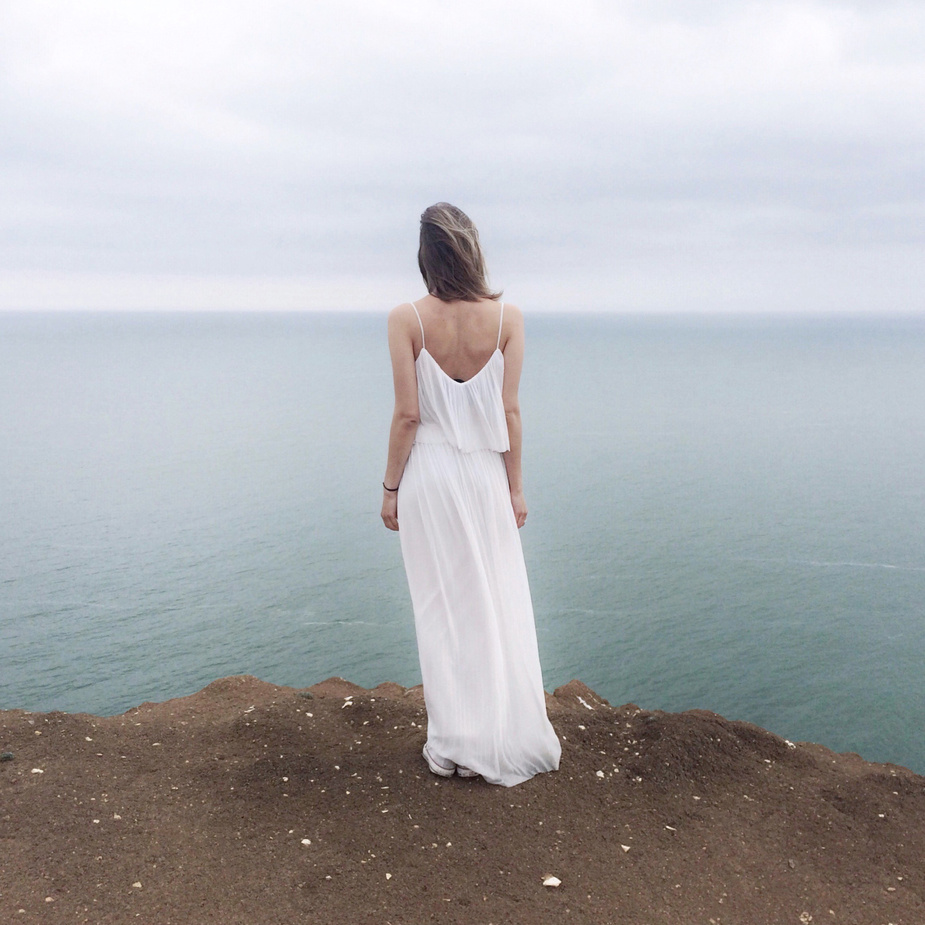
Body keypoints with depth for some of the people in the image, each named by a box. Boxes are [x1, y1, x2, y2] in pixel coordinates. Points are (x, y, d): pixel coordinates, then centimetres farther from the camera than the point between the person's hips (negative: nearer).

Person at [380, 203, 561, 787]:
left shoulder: (407, 320, -10)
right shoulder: (507, 317, -5)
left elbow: (408, 414, -10)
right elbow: (510, 412, -4)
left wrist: (391, 486, 0)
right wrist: (515, 486, 5)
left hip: (429, 475, -1)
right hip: (485, 474, 2)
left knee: (445, 609, 9)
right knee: (501, 605, 13)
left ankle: (456, 745, 20)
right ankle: (513, 739, 24)